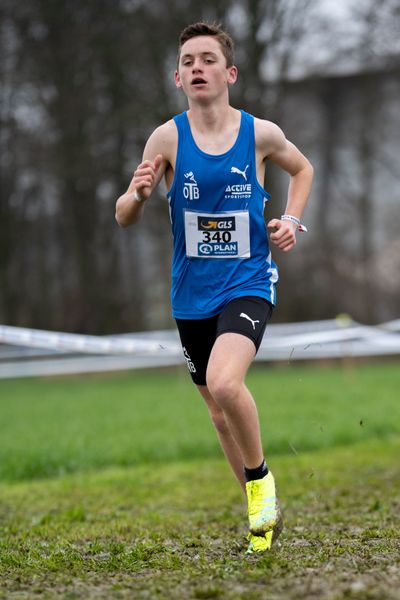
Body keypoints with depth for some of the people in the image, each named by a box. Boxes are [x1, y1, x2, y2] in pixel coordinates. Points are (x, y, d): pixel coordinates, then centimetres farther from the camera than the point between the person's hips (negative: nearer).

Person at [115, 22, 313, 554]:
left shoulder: (260, 134, -6)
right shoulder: (168, 137, -6)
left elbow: (302, 170, 16)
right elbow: (125, 219, -6)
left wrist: (292, 220, 0)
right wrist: (138, 193, -28)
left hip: (248, 284, -3)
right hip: (192, 295, 3)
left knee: (224, 384, -28)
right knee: (219, 409, 14)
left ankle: (261, 477, -1)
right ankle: (261, 510, 35)